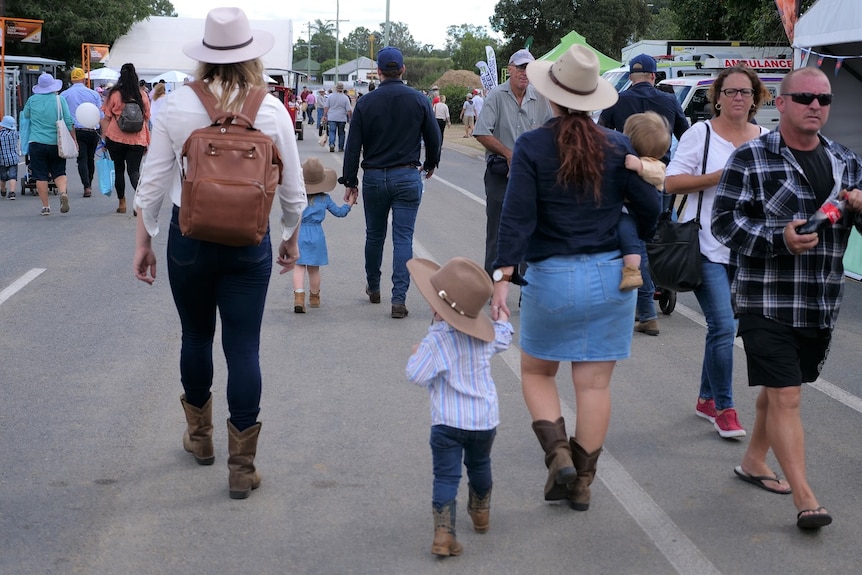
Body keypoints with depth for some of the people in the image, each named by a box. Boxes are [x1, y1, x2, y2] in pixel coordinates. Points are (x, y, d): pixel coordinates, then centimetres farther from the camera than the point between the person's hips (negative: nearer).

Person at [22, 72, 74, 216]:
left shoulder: (32, 100, 1)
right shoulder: (59, 100, -3)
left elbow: (25, 117, 17)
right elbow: (69, 122, -3)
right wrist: (74, 141, 4)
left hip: (36, 143, 0)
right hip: (56, 143, 0)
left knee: (40, 176, 5)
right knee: (59, 172, 11)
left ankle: (45, 206, 5)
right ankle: (63, 192, -17)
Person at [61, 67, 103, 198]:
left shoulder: (64, 95, 1)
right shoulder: (94, 94, 6)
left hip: (76, 130, -2)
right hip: (93, 130, 2)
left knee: (82, 159, -1)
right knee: (91, 158, 15)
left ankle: (86, 186, -16)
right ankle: (89, 185, 26)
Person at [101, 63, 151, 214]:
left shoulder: (114, 94, -5)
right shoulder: (143, 95, 2)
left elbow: (106, 119, -3)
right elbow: (147, 118, 9)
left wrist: (104, 139, 5)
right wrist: (147, 142, 16)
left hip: (116, 138, -1)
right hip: (137, 139, 1)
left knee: (119, 170, 12)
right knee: (134, 171, 0)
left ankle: (122, 203, 19)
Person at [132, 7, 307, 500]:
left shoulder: (177, 106, -7)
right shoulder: (272, 111, -7)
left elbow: (154, 181, -3)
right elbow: (292, 188, 0)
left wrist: (144, 241, 7)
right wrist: (292, 237, 17)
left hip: (189, 238, 1)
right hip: (250, 242, -1)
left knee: (197, 336, 20)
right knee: (245, 348, 4)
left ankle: (200, 436, 39)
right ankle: (242, 466, 6)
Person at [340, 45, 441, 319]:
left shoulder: (365, 103, -4)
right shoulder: (419, 100, -3)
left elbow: (353, 145, -3)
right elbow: (434, 137, 4)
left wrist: (350, 181, 5)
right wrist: (430, 164, 24)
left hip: (374, 178, 1)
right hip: (408, 177, -1)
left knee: (374, 235, 18)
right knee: (403, 238, -1)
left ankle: (373, 288, 34)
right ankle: (399, 299, -8)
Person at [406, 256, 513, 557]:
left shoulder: (436, 341, -19)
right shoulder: (484, 336, 0)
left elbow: (417, 375, -19)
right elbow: (502, 340, 21)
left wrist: (416, 355, 1)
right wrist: (503, 320, 40)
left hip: (447, 422, -5)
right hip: (485, 419, 5)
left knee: (446, 476, -3)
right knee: (479, 466, 27)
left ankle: (443, 533, -14)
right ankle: (480, 513, 47)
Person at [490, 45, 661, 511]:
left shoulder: (531, 147, -8)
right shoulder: (617, 147, -1)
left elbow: (517, 216, -14)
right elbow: (649, 208, 1)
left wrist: (503, 276, -15)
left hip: (551, 278, -2)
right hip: (611, 276, 2)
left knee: (536, 372, 17)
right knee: (595, 384, 9)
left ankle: (559, 455, -1)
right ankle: (582, 482, 14)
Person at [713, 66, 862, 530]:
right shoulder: (750, 158, -6)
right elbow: (724, 221, -10)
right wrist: (780, 239, -24)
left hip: (821, 305, 6)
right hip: (766, 300, -6)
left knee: (779, 388, 19)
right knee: (785, 395, -9)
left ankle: (754, 461, 38)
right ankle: (804, 497, -8)